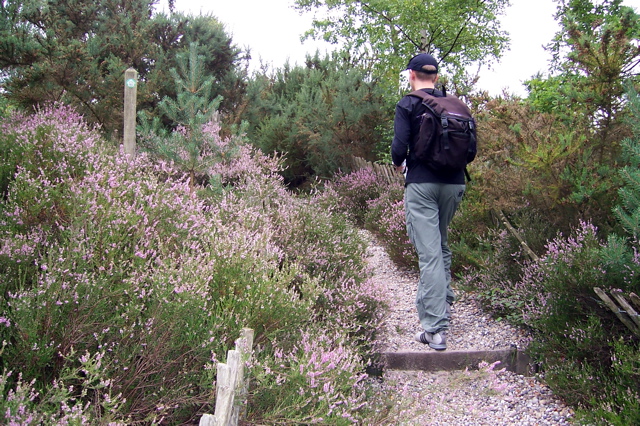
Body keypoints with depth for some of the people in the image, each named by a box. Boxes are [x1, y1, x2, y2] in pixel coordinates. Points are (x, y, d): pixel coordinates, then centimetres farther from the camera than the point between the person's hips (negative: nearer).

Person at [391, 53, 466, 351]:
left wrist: (399, 164, 10)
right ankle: (443, 301, 36)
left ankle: (435, 329, -10)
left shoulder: (407, 105, -3)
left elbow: (400, 146, -12)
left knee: (429, 253, -8)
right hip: (454, 182, 5)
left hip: (422, 182, -5)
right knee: (442, 245, 24)